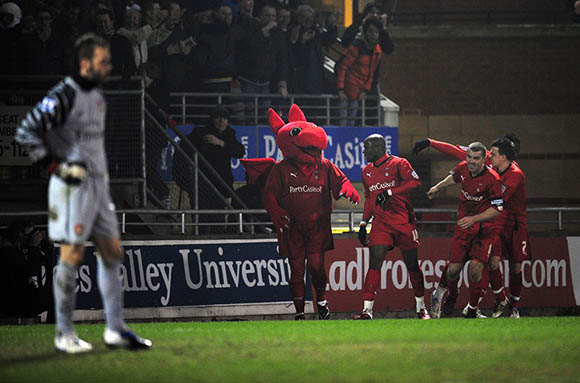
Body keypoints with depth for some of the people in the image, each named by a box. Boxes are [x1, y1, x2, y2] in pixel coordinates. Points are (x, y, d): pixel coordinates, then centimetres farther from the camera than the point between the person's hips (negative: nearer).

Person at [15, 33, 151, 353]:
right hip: (72, 185, -9)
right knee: (71, 256, -6)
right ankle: (64, 335, 1)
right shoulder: (63, 96, -14)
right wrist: (57, 165, -17)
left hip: (98, 183, 9)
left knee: (112, 253, 7)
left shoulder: (97, 97, 14)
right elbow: (26, 131, -19)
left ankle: (115, 330, 11)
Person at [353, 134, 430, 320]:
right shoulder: (367, 172, 15)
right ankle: (367, 310, -15)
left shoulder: (398, 164, -5)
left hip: (403, 221, -4)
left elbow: (415, 182, -19)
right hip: (380, 223, 4)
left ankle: (421, 307, 21)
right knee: (375, 261, -11)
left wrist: (389, 193, -24)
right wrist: (363, 224, 18)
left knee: (412, 264, 5)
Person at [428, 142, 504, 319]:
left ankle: (472, 309, 2)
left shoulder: (491, 179, -20)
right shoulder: (463, 168, -4)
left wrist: (474, 219, -23)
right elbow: (454, 177, 23)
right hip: (464, 223, 4)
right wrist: (437, 188, 36)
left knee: (476, 267, -16)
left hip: (486, 226, -3)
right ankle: (440, 292, 29)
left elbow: (497, 209, -16)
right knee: (454, 268, -3)